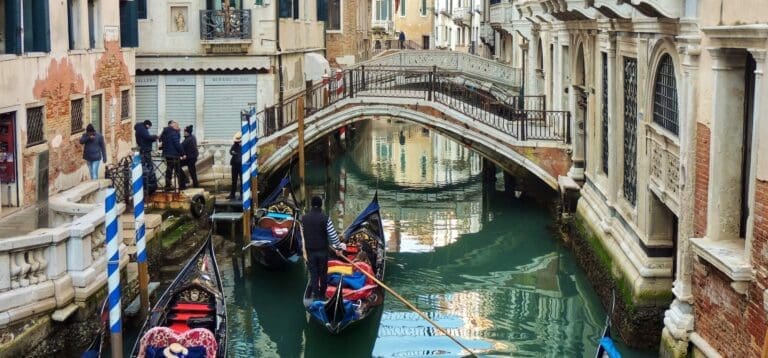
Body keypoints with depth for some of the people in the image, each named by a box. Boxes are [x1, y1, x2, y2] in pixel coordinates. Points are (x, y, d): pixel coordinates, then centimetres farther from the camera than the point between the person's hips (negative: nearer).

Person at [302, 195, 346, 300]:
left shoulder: (304, 218, -3)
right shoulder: (325, 218, -14)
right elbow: (333, 234, -13)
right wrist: (338, 247, -1)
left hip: (310, 251, 2)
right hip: (322, 250, -2)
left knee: (313, 274, 9)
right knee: (323, 274, 12)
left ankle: (316, 296, 9)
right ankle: (322, 295, 20)